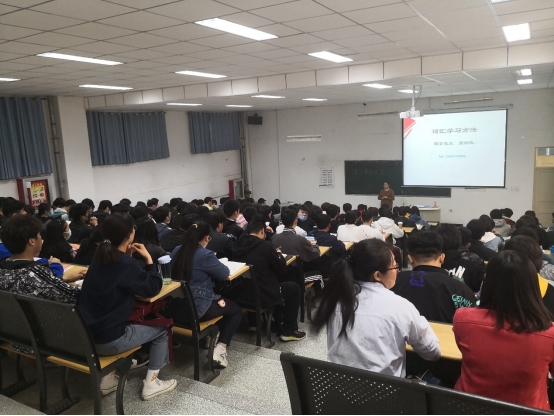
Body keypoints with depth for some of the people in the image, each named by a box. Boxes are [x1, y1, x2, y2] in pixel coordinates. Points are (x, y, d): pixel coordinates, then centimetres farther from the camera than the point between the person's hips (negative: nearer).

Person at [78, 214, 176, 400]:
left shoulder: (101, 256, 3)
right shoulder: (125, 264, -19)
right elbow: (154, 288, -10)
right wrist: (148, 258, -3)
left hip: (85, 334, 8)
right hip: (106, 339, -8)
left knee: (126, 325, 36)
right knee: (161, 330, 12)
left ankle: (107, 379, 30)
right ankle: (150, 384, 15)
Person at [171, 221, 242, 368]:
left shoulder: (177, 251, 3)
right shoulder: (205, 255, -17)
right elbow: (224, 274, -5)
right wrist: (214, 263, 17)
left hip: (176, 307, 8)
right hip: (196, 309, -8)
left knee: (219, 298, 30)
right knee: (236, 310, 13)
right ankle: (220, 350, 0)